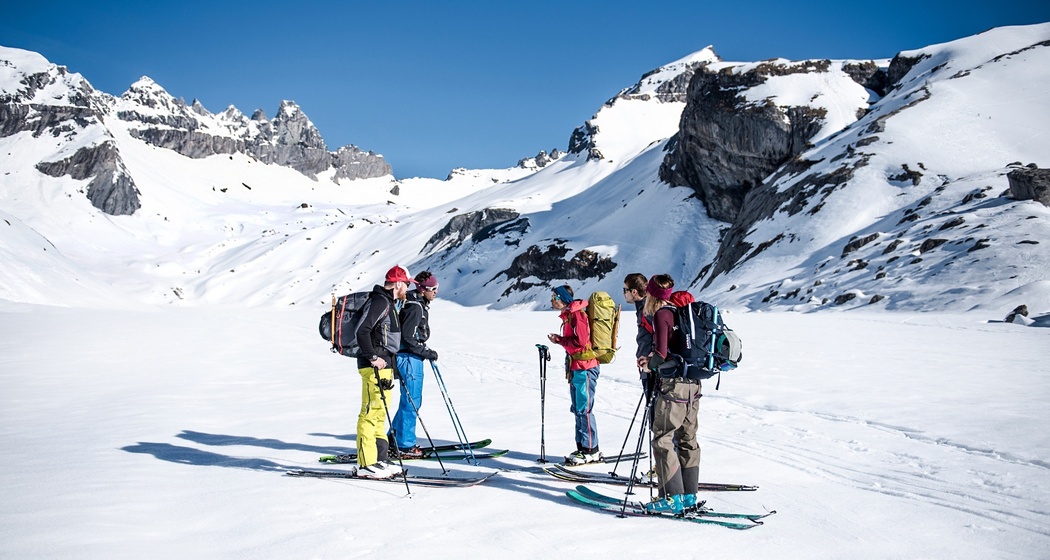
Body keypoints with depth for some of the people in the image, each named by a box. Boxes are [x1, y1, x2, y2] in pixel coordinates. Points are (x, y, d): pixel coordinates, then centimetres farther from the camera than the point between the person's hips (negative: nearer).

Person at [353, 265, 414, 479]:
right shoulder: (380, 302, -12)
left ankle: (379, 459, 18)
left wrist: (391, 363, 25)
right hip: (375, 366, -11)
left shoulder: (389, 303, 20)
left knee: (379, 414, 12)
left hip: (384, 365, 11)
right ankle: (366, 464, -8)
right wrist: (373, 357, -24)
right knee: (371, 413, -9)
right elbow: (362, 331, -21)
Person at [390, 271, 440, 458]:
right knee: (411, 402, -4)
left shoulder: (420, 305, 14)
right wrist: (427, 352, -15)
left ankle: (394, 439, 25)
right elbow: (408, 338, -21)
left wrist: (426, 350, 16)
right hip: (409, 357, -10)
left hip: (413, 357, 10)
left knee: (413, 400, 16)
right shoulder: (415, 307, -17)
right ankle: (404, 446, 3)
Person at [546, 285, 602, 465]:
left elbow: (580, 340, -21)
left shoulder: (577, 314, -14)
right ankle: (582, 447, 20)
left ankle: (591, 451, -1)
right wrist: (559, 339, 3)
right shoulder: (568, 315, 16)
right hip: (575, 367, 10)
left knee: (584, 409, -7)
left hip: (585, 367, -10)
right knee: (577, 409, 13)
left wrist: (558, 340, -11)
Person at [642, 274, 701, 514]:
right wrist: (653, 362, 15)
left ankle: (673, 498, -5)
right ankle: (688, 495, 19)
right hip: (693, 383, 9)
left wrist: (650, 364, -1)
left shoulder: (661, 314, -11)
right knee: (687, 439, 13)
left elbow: (661, 352, -20)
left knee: (663, 440, -4)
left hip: (673, 384, -9)